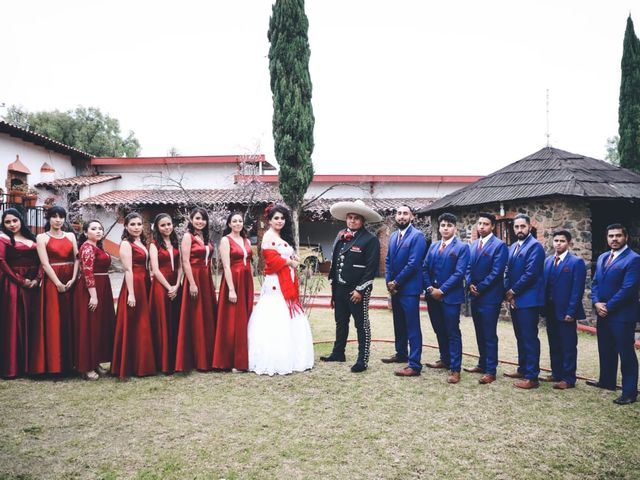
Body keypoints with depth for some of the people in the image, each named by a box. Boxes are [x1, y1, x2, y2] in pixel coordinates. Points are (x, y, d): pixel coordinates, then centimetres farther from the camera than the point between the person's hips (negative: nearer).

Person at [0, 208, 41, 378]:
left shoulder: (31, 238, 15)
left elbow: (39, 261, 11)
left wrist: (37, 278, -5)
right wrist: (21, 281, -13)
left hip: (33, 285, 5)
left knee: (32, 322, 8)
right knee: (14, 324, -3)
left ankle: (30, 363, 18)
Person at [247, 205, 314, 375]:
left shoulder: (283, 237, 18)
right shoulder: (269, 237, -9)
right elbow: (272, 260, -19)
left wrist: (294, 261, 0)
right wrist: (291, 262, -7)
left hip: (287, 283, 9)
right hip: (276, 284, -9)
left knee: (286, 322, 12)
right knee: (275, 323, -7)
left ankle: (287, 358, 19)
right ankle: (274, 362, -2)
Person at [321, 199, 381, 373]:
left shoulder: (370, 240, -10)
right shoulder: (340, 237, 9)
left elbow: (372, 267, -14)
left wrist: (360, 290, -17)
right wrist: (333, 283, 13)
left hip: (357, 290, -7)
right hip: (340, 288, 7)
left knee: (362, 325, 3)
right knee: (341, 322, 19)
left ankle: (363, 360, 10)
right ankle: (338, 353, 32)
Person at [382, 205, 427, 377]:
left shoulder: (417, 236, -10)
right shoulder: (393, 236, 14)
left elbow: (413, 264, -18)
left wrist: (396, 282, -13)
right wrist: (389, 282, 0)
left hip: (409, 288, -8)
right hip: (394, 289, 8)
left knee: (412, 327, -5)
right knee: (399, 324, 19)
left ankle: (414, 365, -3)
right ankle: (401, 354, 34)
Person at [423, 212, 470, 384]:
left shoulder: (462, 247, -4)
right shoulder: (433, 247, 14)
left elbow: (459, 273, -13)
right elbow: (425, 268, 10)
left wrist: (441, 290, -15)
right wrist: (429, 288, -5)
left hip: (450, 297, -5)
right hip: (432, 296, 6)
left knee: (453, 333, -1)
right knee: (439, 330, 16)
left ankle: (455, 369, 4)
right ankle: (445, 360, 31)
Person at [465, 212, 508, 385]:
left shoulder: (499, 245, -9)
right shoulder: (474, 245, 14)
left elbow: (496, 272, -15)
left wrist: (479, 288, -13)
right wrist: (470, 284, -4)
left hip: (489, 297, -7)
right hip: (475, 296, 7)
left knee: (489, 336, -2)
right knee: (480, 334, 15)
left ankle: (490, 371, 4)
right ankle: (482, 364, 27)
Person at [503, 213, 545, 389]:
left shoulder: (535, 246, -10)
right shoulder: (513, 247, 16)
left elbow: (530, 273, -19)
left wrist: (513, 291, -11)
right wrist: (507, 293, 0)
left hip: (528, 300, -8)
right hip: (514, 300, 8)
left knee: (529, 339, -4)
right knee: (520, 337, 17)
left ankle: (532, 377, 2)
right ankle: (523, 369, 28)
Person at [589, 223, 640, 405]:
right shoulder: (602, 257, 13)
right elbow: (595, 283, 12)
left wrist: (608, 307, -15)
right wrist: (596, 303, -4)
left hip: (622, 315, -8)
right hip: (602, 314, 8)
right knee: (605, 350, 19)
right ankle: (607, 381, 34)